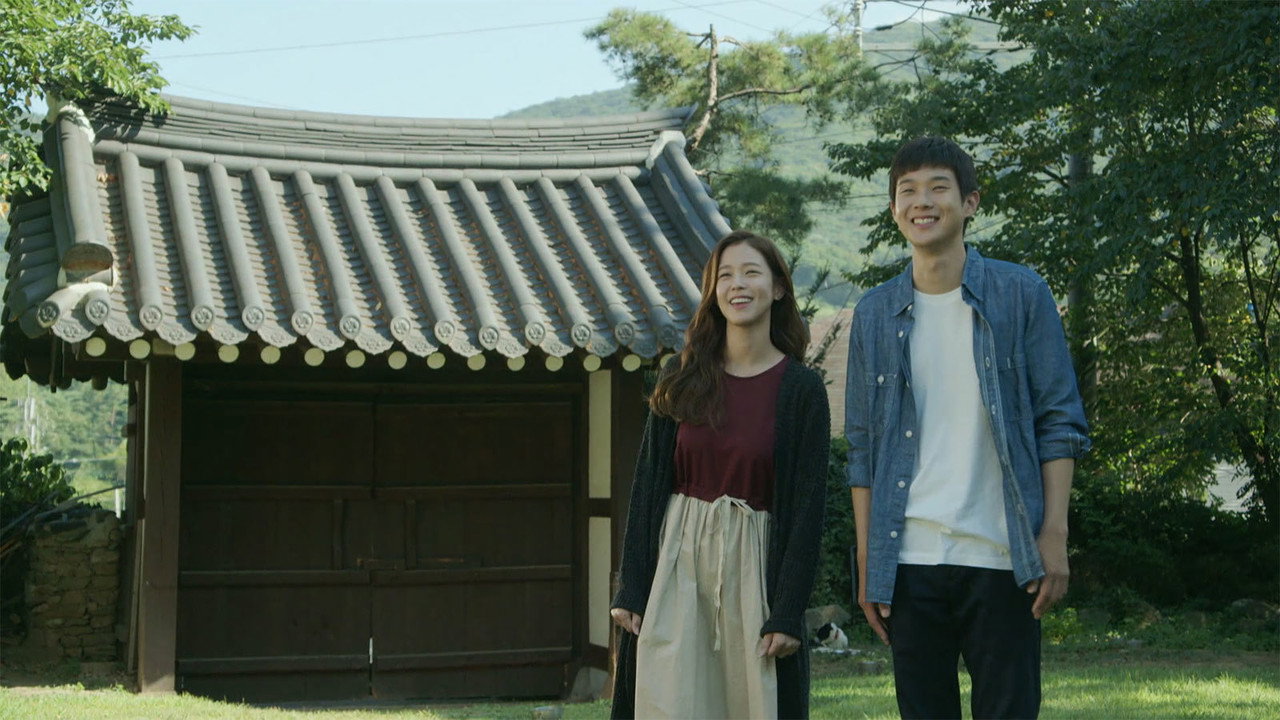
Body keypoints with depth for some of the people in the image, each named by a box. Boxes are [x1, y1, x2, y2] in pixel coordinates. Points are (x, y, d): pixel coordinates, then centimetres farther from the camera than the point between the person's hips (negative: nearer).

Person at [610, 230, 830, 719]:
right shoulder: (682, 379, 6)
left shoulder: (801, 390, -1)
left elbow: (807, 507, -3)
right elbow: (647, 483, 6)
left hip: (754, 564, -1)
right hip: (676, 557, 2)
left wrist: (788, 613, -8)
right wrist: (631, 589, 0)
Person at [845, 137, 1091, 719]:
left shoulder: (1020, 294, 3)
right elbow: (862, 448, 11)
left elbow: (1059, 422, 1)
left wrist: (1054, 536, -7)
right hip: (909, 562, 2)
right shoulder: (876, 313, 10)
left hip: (1003, 559, -2)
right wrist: (866, 562, 7)